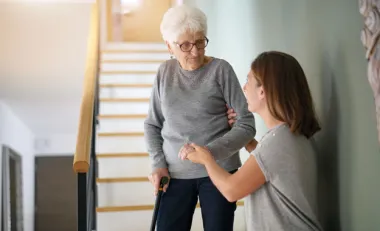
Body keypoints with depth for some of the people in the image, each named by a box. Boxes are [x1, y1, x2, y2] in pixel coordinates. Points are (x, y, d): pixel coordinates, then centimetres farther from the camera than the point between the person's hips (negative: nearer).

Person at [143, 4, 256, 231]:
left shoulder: (221, 69, -7)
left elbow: (246, 125, -9)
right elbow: (152, 125, 12)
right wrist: (158, 164, -1)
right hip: (175, 174, 3)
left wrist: (208, 152, -20)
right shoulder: (165, 72, 4)